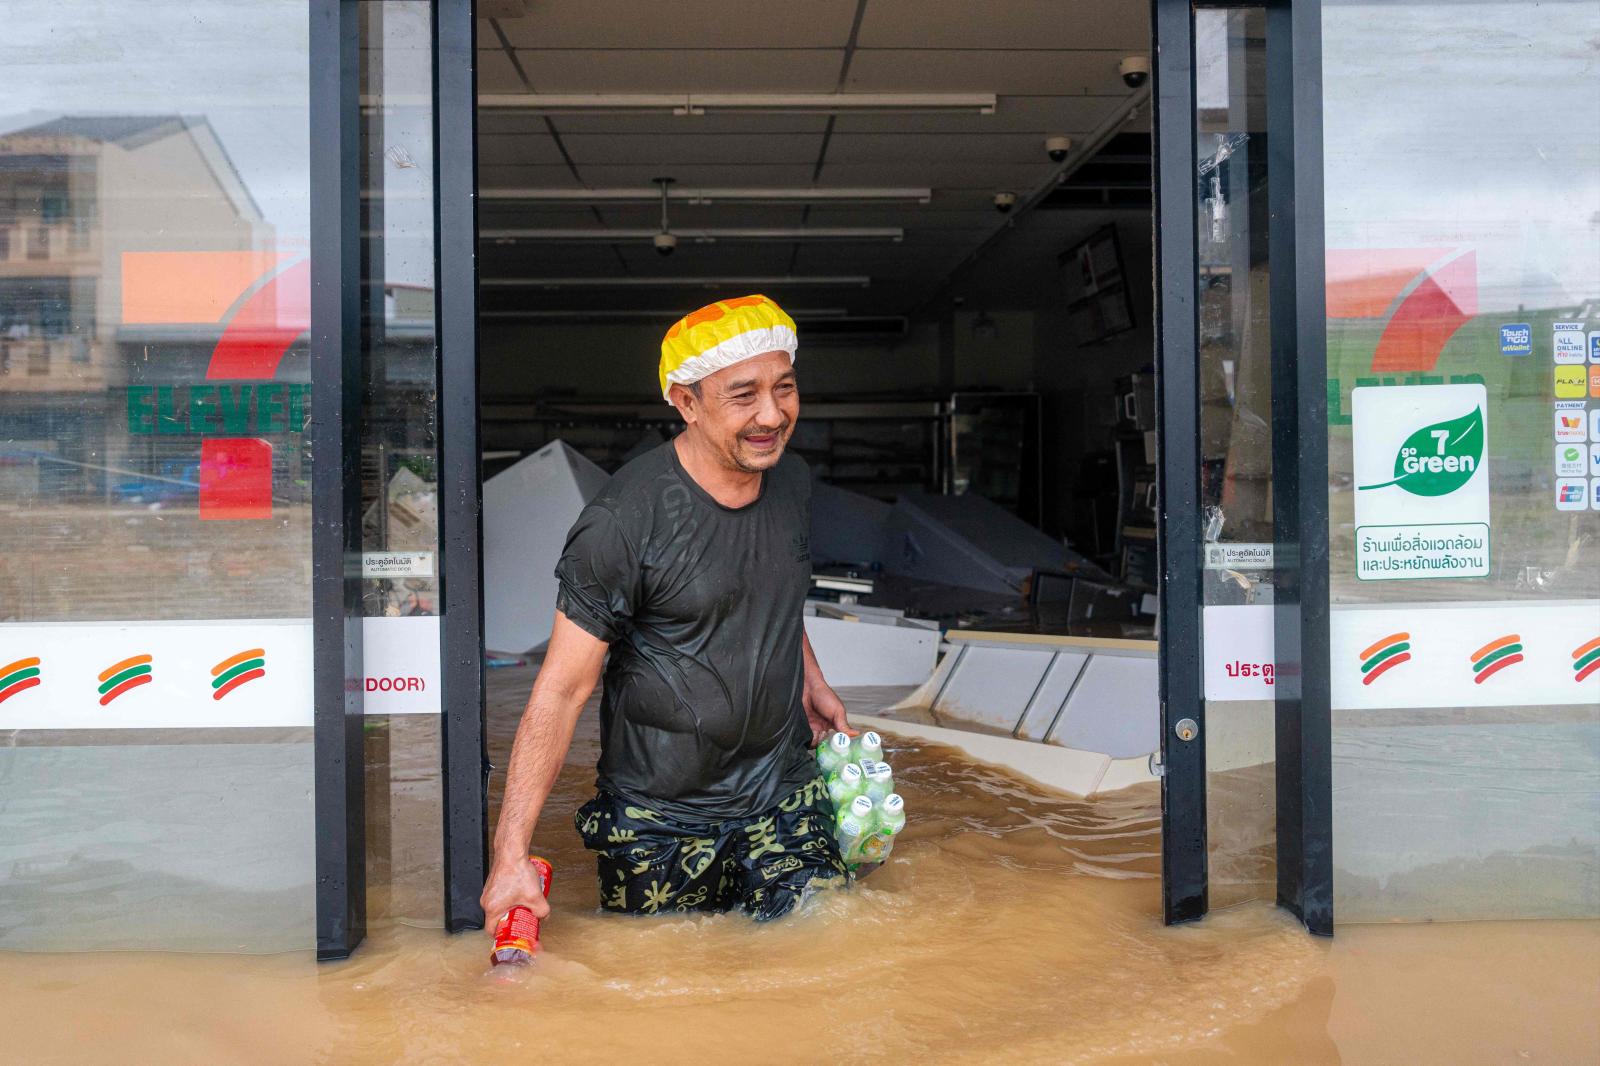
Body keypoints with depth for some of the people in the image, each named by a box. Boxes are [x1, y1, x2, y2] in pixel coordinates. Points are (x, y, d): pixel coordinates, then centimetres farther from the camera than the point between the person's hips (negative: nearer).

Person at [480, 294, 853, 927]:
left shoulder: (792, 481, 1)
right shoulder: (623, 522, -21)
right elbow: (562, 688, -20)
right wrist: (510, 855, -23)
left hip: (783, 794, 5)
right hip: (658, 818, -5)